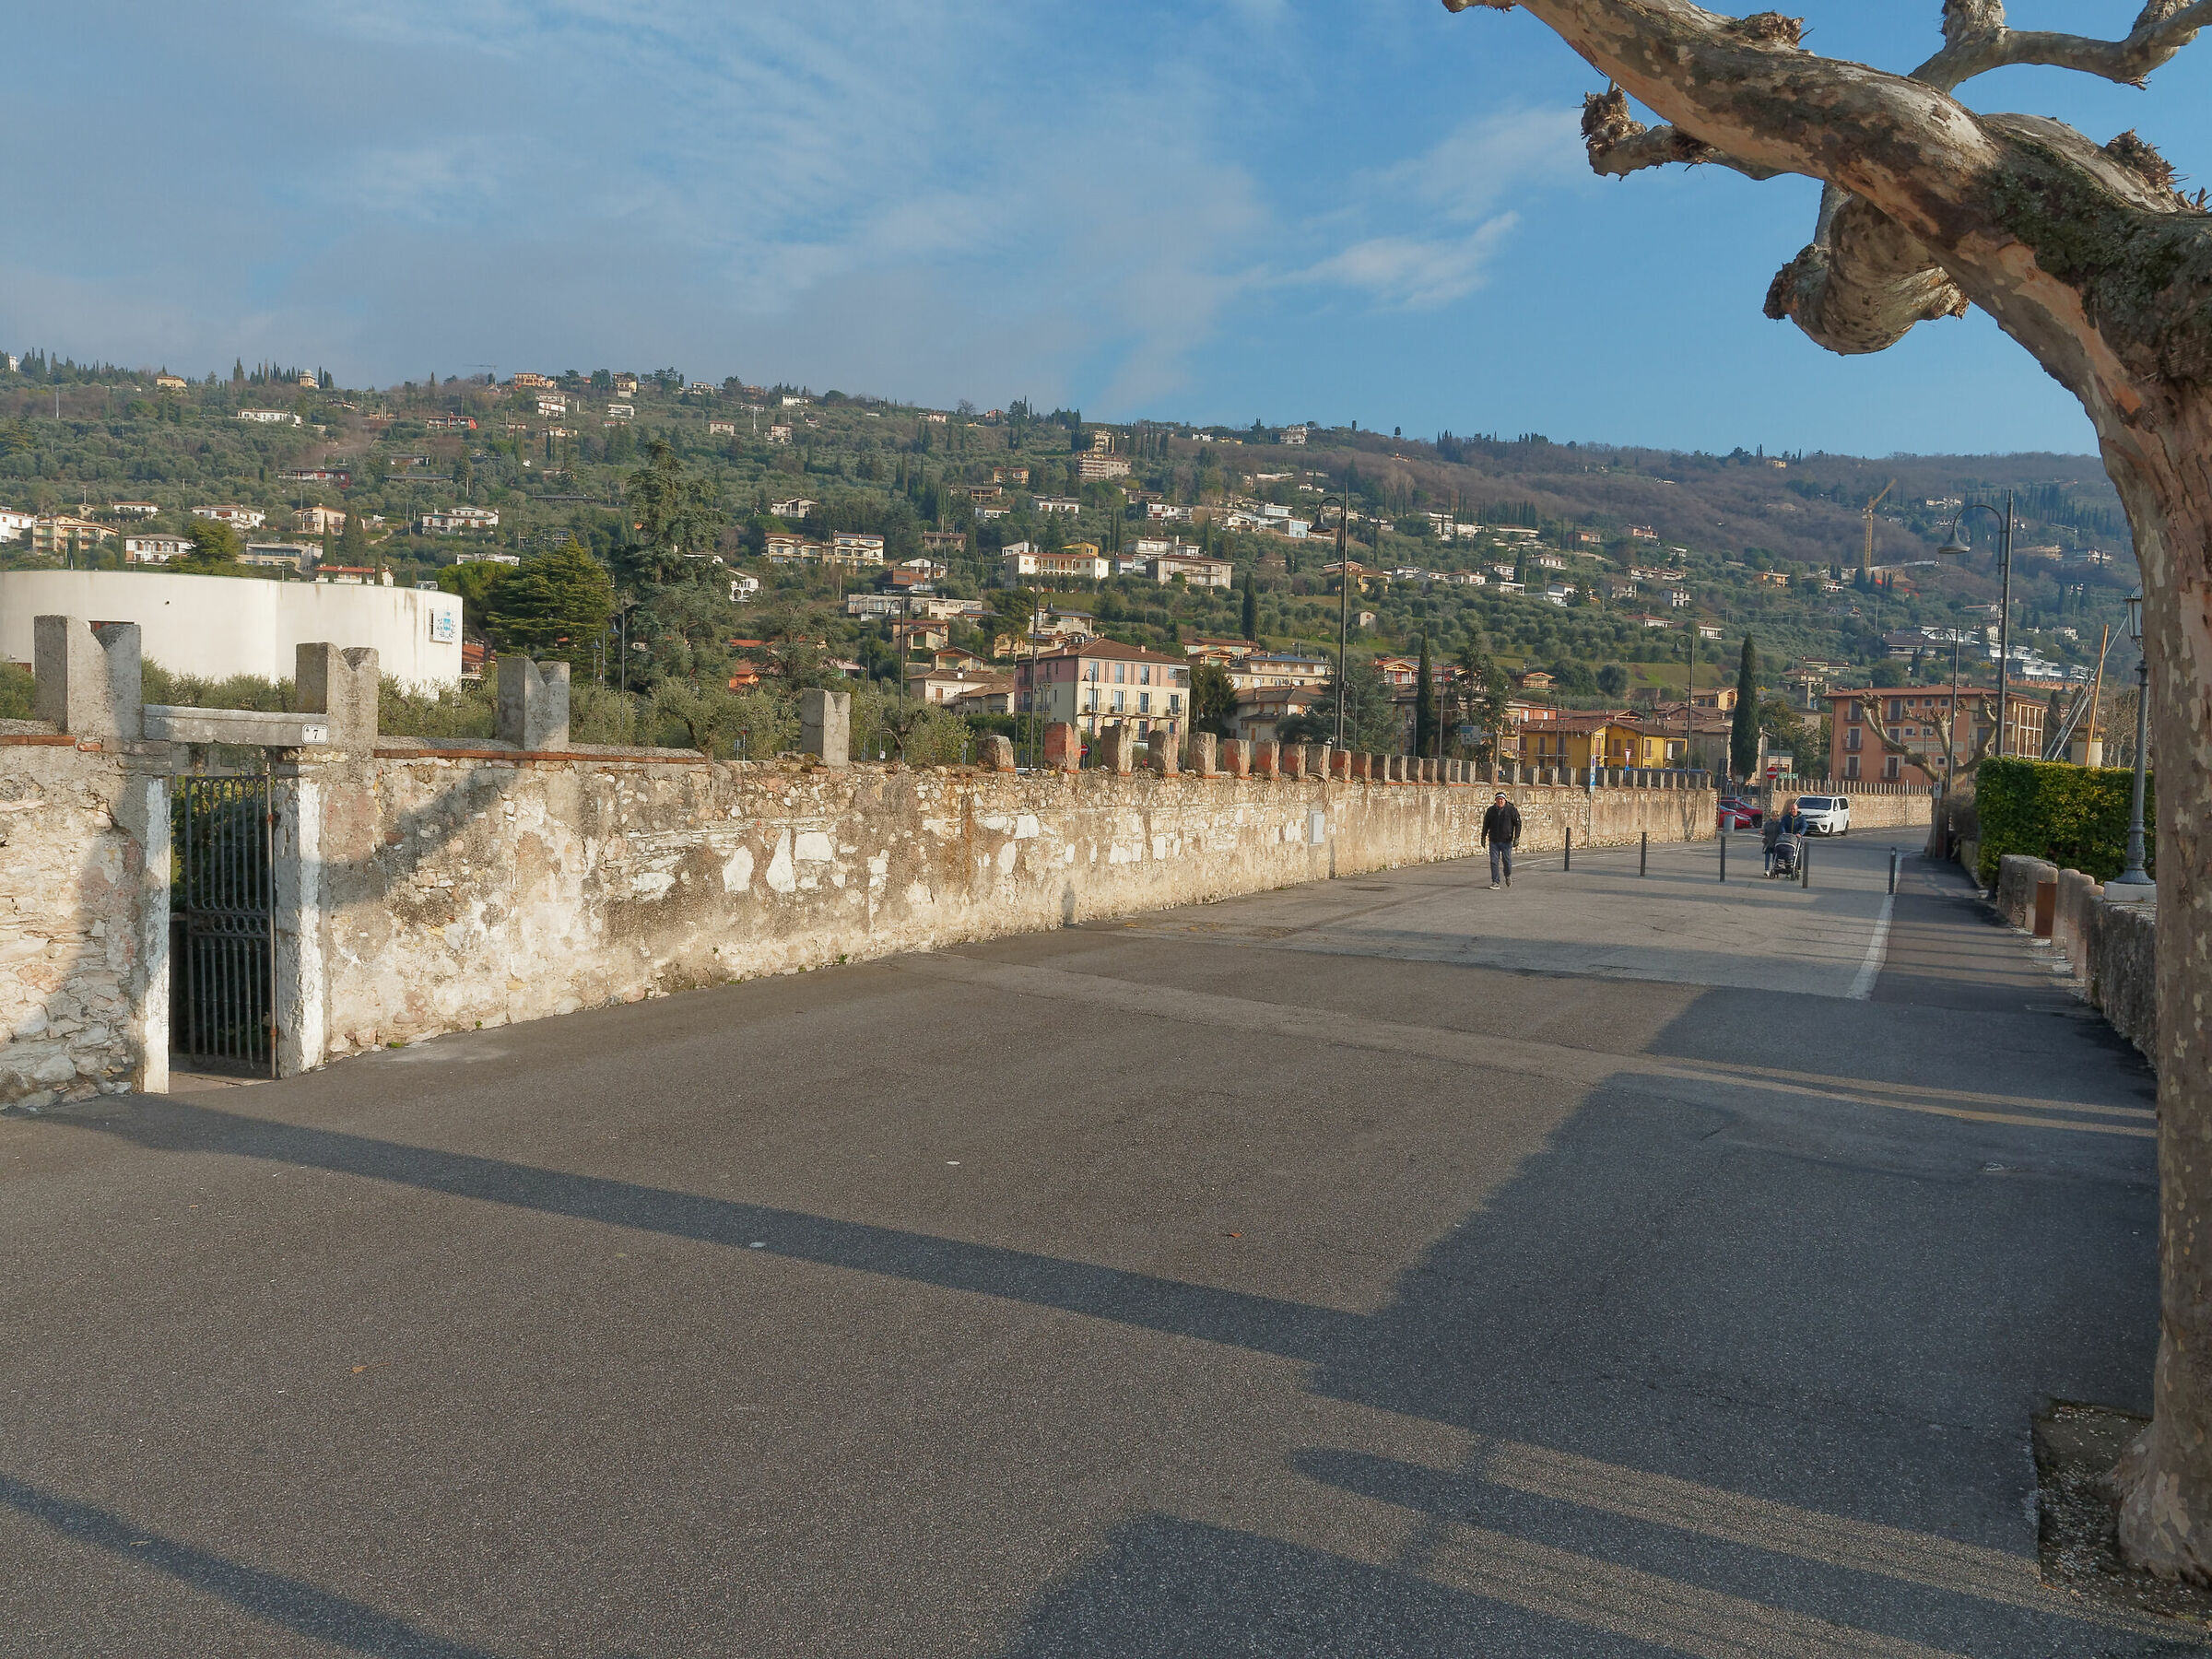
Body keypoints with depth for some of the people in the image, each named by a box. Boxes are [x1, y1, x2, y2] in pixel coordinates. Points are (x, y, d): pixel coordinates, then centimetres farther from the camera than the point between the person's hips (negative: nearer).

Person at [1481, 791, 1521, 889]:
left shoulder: (1511, 810, -2)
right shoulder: (1491, 810, 6)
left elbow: (1518, 823, -1)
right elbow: (1486, 824, 15)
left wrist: (1516, 837, -9)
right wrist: (1483, 837, 13)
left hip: (1506, 841, -2)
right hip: (1493, 841, 2)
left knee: (1507, 861, 2)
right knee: (1494, 862, -3)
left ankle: (1508, 876, 33)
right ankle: (1495, 882, 0)